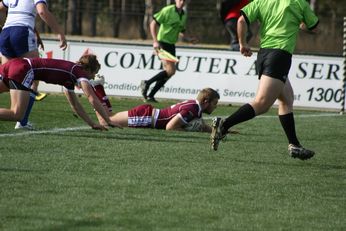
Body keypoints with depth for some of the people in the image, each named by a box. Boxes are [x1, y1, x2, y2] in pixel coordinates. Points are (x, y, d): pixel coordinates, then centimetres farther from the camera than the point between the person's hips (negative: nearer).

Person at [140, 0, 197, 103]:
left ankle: (150, 96, 13)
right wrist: (155, 41, -20)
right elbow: (153, 24, -12)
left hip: (171, 45, 8)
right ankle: (147, 83, -5)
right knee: (171, 70, -17)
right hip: (162, 43, -8)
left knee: (167, 72, 6)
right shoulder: (168, 10, -11)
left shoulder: (183, 15, 12)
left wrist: (189, 39, 3)